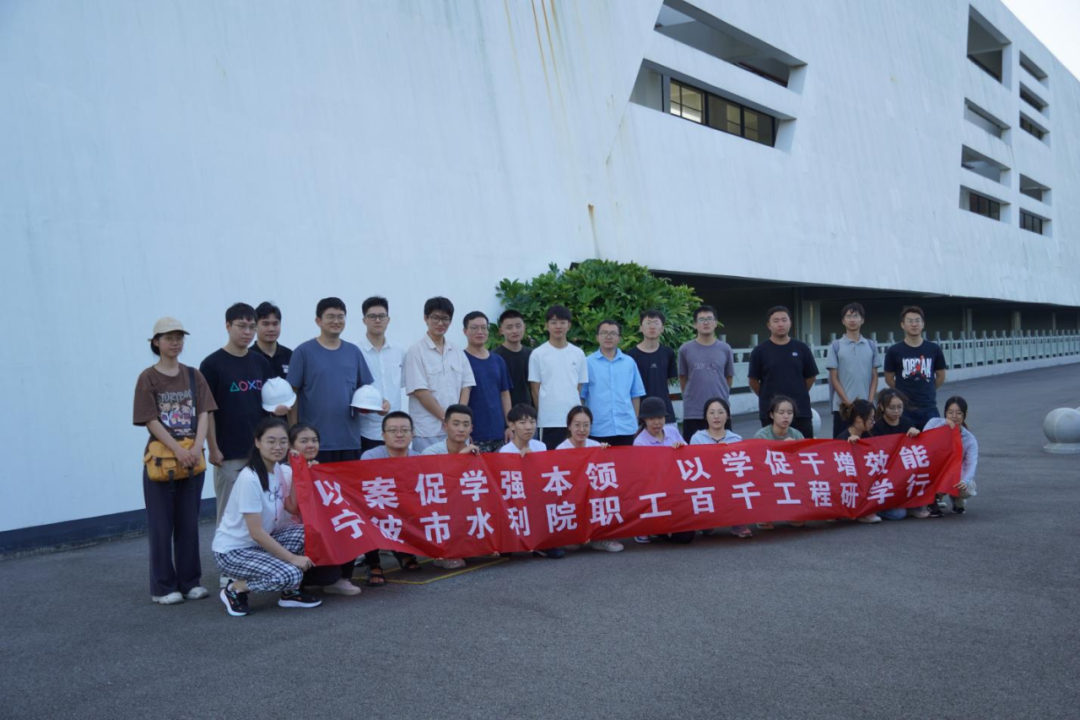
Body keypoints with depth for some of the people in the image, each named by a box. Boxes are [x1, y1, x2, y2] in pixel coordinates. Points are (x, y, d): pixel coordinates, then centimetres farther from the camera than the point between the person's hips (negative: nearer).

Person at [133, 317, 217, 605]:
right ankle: (163, 587, 12)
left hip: (192, 458, 3)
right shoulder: (148, 378, -3)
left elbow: (203, 414, 0)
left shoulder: (193, 375, 7)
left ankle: (190, 582, 19)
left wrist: (197, 447, -15)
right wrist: (177, 450, -19)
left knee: (189, 523, 9)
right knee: (162, 524, 4)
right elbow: (151, 421, -10)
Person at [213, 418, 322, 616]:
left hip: (261, 541, 7)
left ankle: (290, 592, 3)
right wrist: (292, 558, -21)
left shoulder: (283, 471, -1)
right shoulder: (250, 478, -24)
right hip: (233, 550, -7)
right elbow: (256, 533, -24)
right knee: (289, 575, -26)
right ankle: (235, 589, 0)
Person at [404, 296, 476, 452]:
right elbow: (420, 391, -10)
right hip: (427, 432, -4)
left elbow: (466, 387, 10)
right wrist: (446, 418, -11)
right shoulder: (416, 352, -4)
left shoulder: (458, 352, 12)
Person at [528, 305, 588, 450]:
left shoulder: (578, 354, 8)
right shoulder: (538, 354, 0)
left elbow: (580, 388, 11)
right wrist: (541, 414, -2)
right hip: (549, 420, -3)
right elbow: (535, 389, 1)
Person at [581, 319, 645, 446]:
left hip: (626, 428, 2)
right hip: (597, 429, -2)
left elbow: (636, 394, 13)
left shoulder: (629, 362, 8)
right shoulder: (587, 363, 1)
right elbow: (580, 396, 4)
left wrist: (635, 420, 11)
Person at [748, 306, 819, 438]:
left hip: (801, 410, 2)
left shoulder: (802, 348, 3)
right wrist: (768, 396, 9)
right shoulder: (759, 351, -2)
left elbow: (811, 377, 12)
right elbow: (754, 381, 4)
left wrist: (797, 394, 12)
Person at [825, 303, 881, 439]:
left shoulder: (871, 345, 8)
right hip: (843, 406, -2)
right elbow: (834, 378, -2)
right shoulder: (836, 346, 0)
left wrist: (870, 401, -4)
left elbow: (874, 377, 9)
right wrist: (848, 402, -10)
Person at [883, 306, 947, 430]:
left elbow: (941, 377, 15)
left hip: (929, 409, 2)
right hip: (904, 409, -2)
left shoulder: (934, 349, 3)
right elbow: (889, 379, 5)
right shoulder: (894, 351, -4)